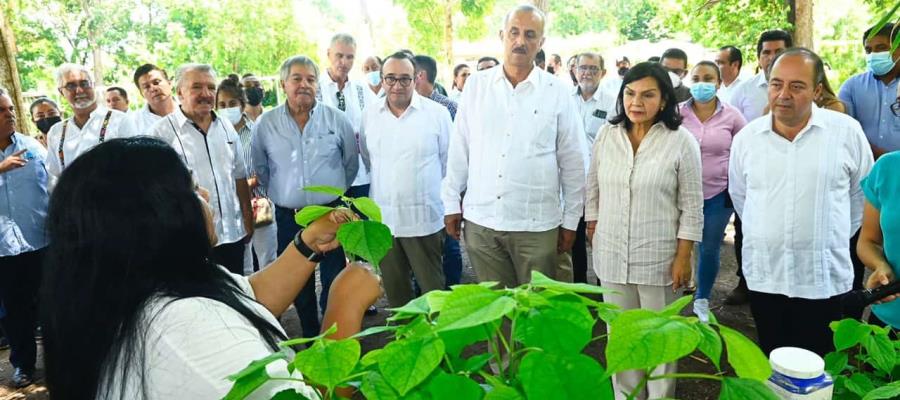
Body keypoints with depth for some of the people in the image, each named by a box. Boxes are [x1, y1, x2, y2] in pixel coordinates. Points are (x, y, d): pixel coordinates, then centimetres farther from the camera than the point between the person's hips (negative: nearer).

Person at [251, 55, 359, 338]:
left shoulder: (336, 119, -3)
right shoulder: (265, 124, -2)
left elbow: (351, 162, 9)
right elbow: (260, 169, 11)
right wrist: (279, 195, 11)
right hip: (288, 217, 1)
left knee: (335, 279, 5)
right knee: (298, 283, 13)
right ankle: (310, 337, 30)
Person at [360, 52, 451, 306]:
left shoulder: (437, 113, -6)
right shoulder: (370, 115, 4)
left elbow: (449, 163, -1)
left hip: (424, 219, -4)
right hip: (382, 218, 4)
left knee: (432, 288, 5)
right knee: (394, 289, 17)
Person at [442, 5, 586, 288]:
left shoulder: (557, 92, -2)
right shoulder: (475, 85, 3)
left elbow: (572, 162, 2)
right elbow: (459, 150, 7)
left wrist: (570, 220, 3)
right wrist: (451, 203, 6)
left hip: (536, 225, -1)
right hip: (480, 221, 2)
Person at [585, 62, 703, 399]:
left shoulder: (682, 141, -9)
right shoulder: (606, 134, 1)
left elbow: (692, 207, -7)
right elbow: (593, 189, 10)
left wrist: (683, 257, -10)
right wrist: (593, 227, 8)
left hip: (659, 258, -3)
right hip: (611, 255, 3)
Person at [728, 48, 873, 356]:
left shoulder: (847, 132, -6)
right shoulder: (746, 137, 1)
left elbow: (863, 193, 8)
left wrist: (833, 236, 12)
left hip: (824, 279, -2)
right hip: (763, 276, 2)